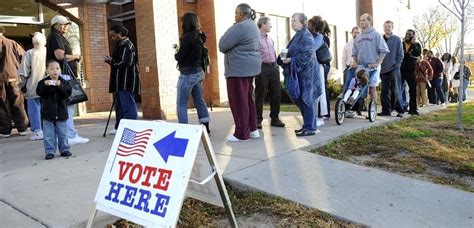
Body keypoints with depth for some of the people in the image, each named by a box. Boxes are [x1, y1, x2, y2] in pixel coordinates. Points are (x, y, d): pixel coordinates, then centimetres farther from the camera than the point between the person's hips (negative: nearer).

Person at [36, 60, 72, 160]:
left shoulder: (63, 82, 0)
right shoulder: (43, 82, -1)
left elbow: (68, 93, -13)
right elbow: (39, 92, -12)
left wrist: (60, 86, -26)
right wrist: (44, 85, -26)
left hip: (61, 113, 1)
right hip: (48, 113, 0)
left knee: (62, 133, 10)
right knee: (49, 134, 4)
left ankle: (64, 149, 21)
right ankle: (49, 151, 12)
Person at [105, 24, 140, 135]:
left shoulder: (127, 45, -11)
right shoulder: (120, 45, 18)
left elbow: (126, 63, -20)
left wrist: (111, 61, -10)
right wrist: (111, 61, 4)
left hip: (127, 81, -10)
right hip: (121, 81, 10)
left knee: (128, 106, -8)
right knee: (119, 105, 16)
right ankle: (119, 128, 26)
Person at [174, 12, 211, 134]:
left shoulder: (187, 37, -15)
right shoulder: (198, 37, 10)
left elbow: (180, 57, -13)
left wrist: (176, 54, 8)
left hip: (188, 74, -9)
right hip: (198, 72, 9)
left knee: (181, 104, -2)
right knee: (200, 101, 13)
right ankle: (205, 127, 17)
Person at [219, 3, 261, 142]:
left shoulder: (240, 27, -16)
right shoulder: (253, 26, 17)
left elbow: (223, 45, -14)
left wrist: (225, 36, 5)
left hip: (239, 68, -10)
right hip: (250, 67, 10)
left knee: (238, 101, -4)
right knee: (247, 98, 14)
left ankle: (242, 134, 1)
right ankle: (252, 129, 19)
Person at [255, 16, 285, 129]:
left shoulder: (270, 39, 20)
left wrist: (276, 65, 16)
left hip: (273, 67, 7)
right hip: (262, 68, -7)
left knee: (276, 94, 6)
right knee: (260, 95, -1)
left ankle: (275, 118, 16)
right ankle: (258, 120, 6)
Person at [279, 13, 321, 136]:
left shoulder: (306, 36, -12)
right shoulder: (298, 35, 17)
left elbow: (307, 55, -21)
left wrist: (291, 60, -19)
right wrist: (285, 57, 4)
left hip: (306, 73, -9)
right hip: (299, 72, 9)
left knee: (306, 99, -6)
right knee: (300, 99, 12)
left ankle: (311, 128, 1)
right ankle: (307, 125, 22)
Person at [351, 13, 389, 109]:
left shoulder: (375, 35, 0)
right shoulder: (358, 37, 15)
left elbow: (384, 50, -4)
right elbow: (354, 52, 19)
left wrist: (377, 63, -11)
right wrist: (354, 61, 1)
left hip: (372, 66, -4)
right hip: (360, 67, 4)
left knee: (372, 88, -2)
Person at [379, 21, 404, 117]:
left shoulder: (397, 39, 3)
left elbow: (400, 55, 0)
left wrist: (396, 65, -8)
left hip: (394, 69, -4)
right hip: (384, 69, 4)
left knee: (395, 91, -5)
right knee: (385, 91, 6)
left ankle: (400, 110, 1)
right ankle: (386, 110, 12)